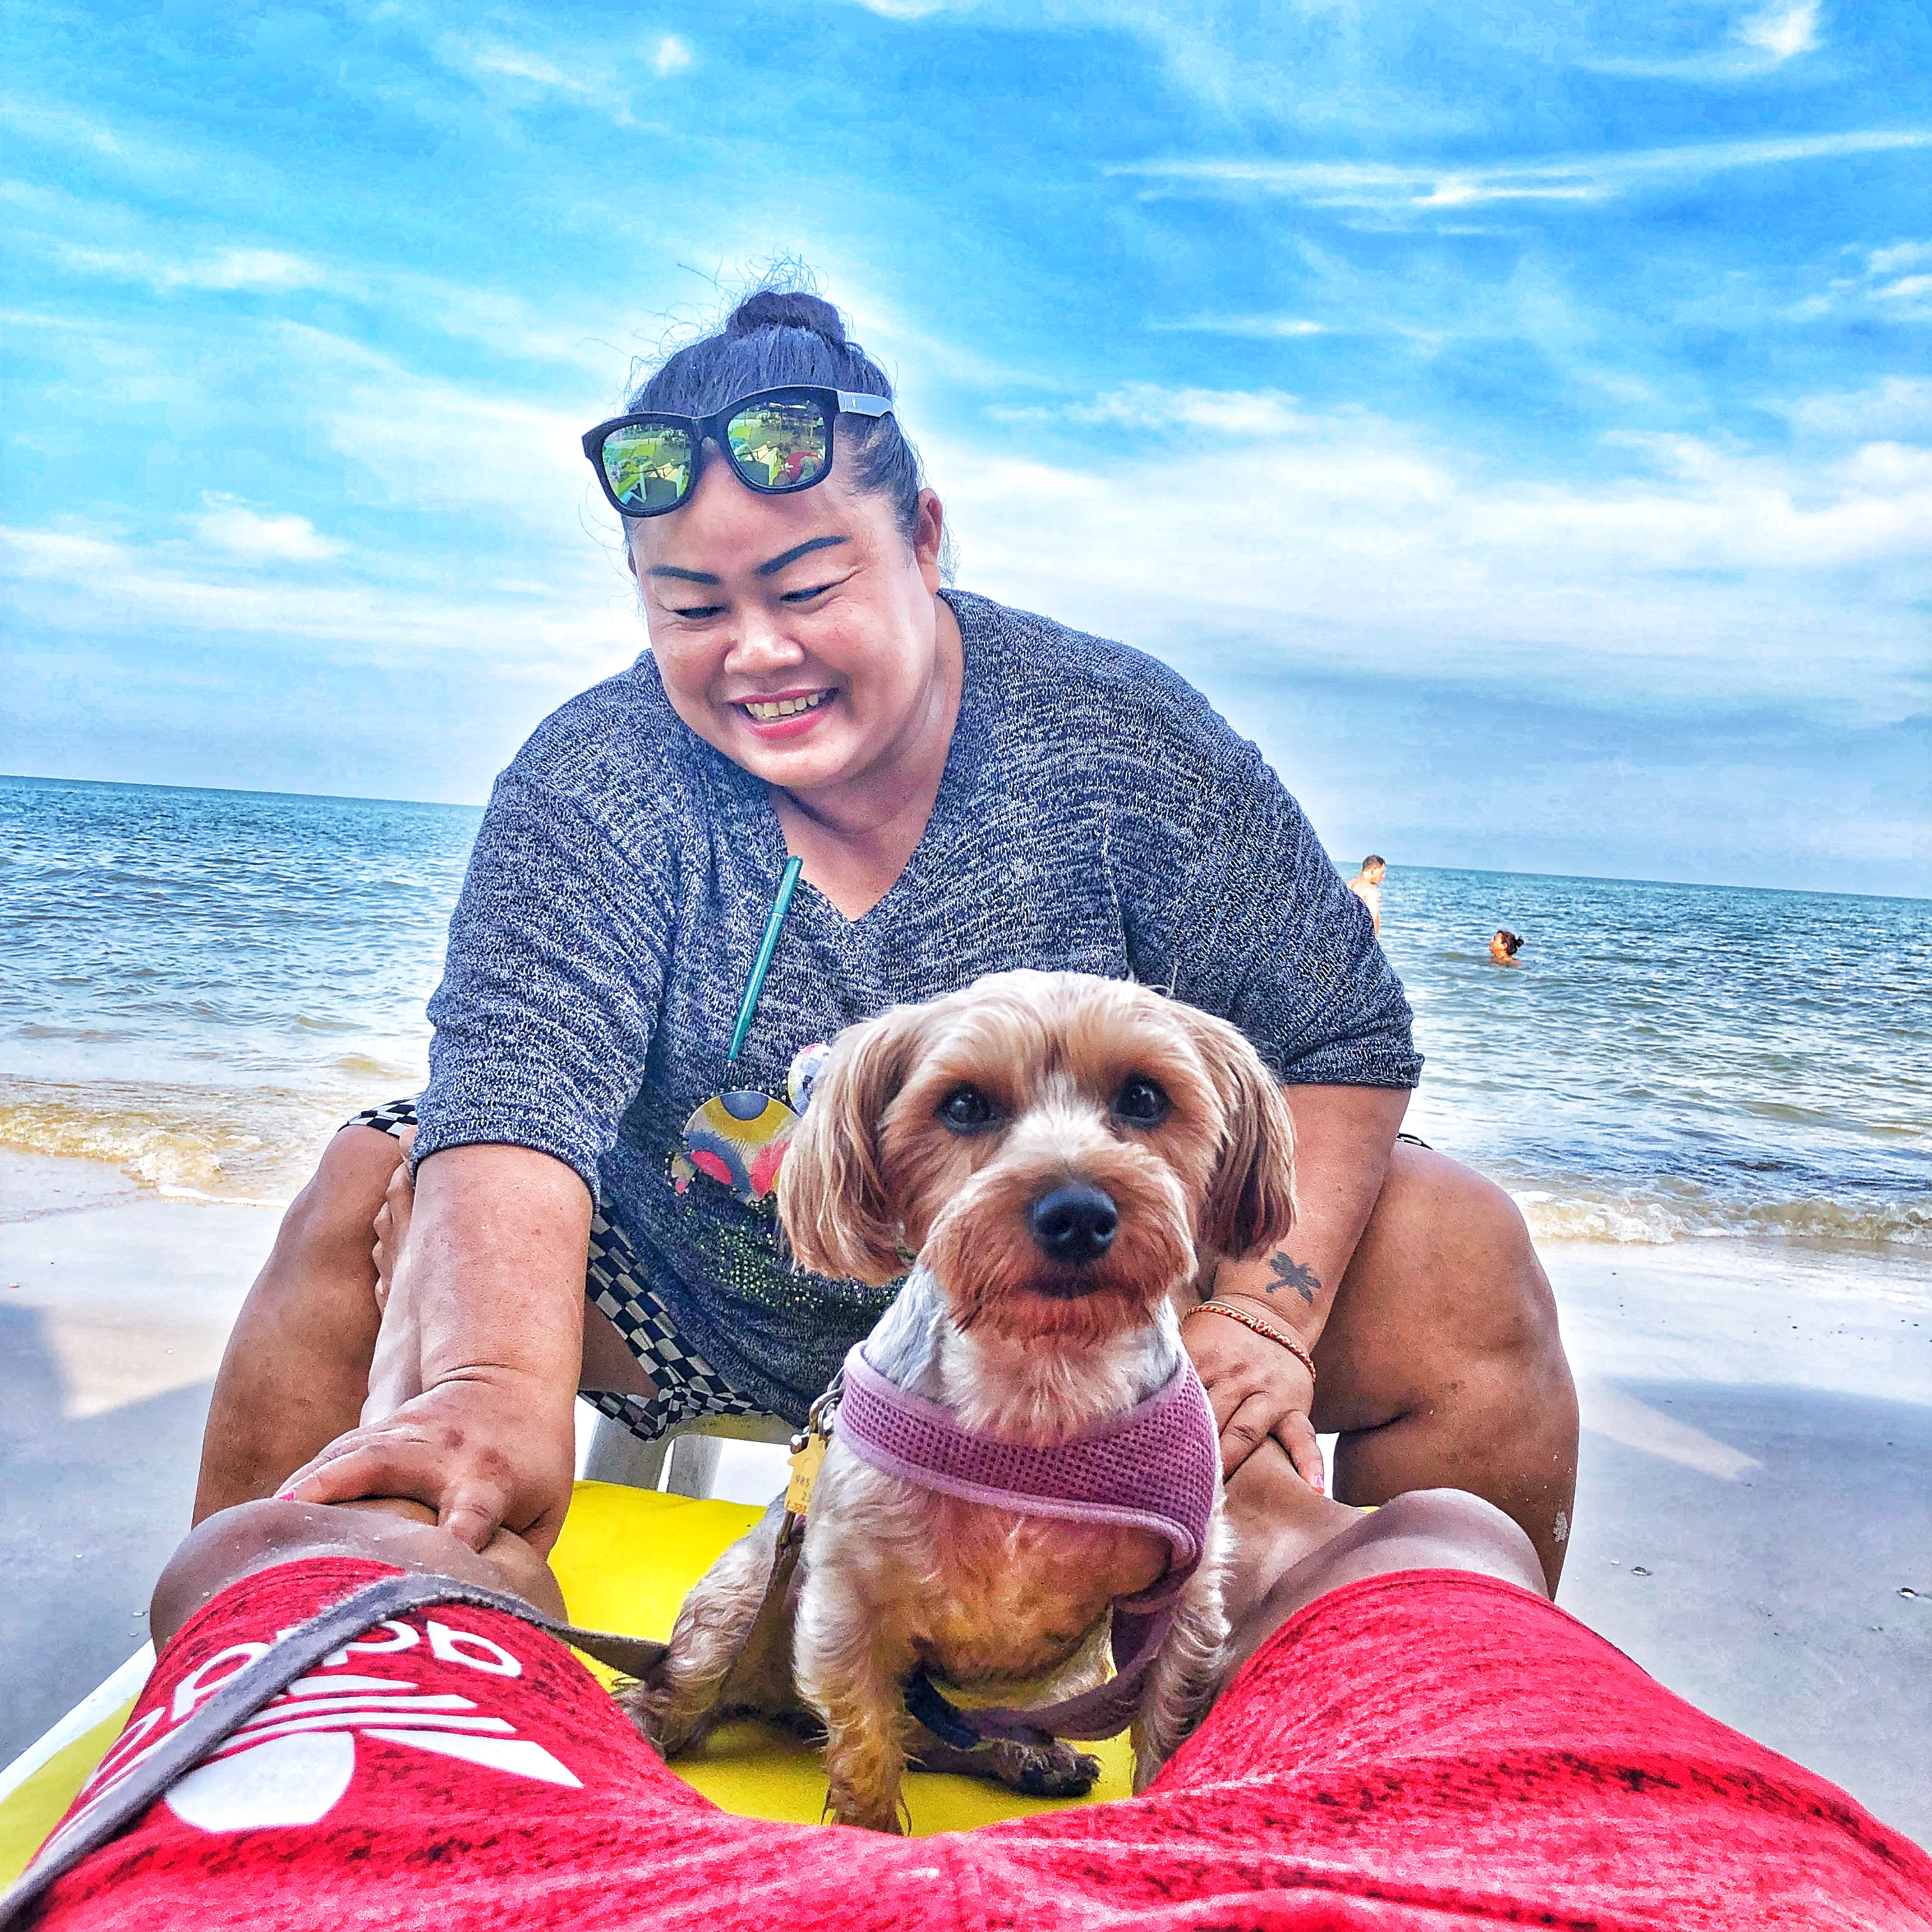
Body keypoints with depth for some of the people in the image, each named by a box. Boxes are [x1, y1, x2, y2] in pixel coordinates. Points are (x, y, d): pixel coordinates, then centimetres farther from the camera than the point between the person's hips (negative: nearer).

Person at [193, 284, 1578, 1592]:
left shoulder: (1126, 747, -13)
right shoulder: (594, 786, -14)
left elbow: (1343, 1041, -9)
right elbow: (519, 1082, -29)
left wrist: (1261, 1315, -25)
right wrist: (496, 1387, -49)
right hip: (700, 1316, 1)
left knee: (1460, 1250, -18)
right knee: (370, 1192, -16)